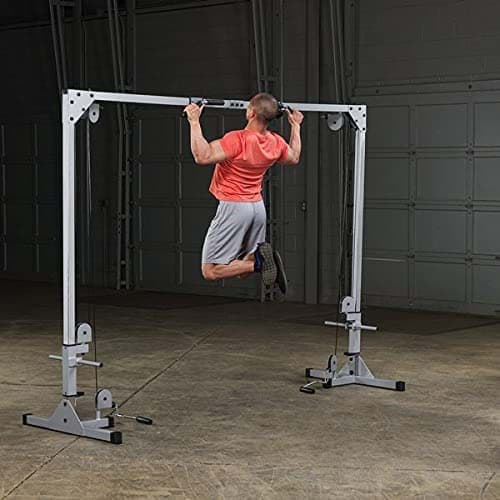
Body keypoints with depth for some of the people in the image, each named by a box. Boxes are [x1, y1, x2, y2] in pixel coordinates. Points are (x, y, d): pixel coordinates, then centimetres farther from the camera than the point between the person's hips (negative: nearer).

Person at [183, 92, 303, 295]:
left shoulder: (238, 139, -22)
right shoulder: (276, 142, 1)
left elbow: (202, 156, -28)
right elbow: (294, 157, 23)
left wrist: (194, 121, -24)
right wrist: (295, 126, 33)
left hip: (233, 207, -7)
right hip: (258, 207, 7)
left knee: (210, 271, -4)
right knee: (244, 268, 19)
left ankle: (258, 262, -18)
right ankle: (262, 258, -12)